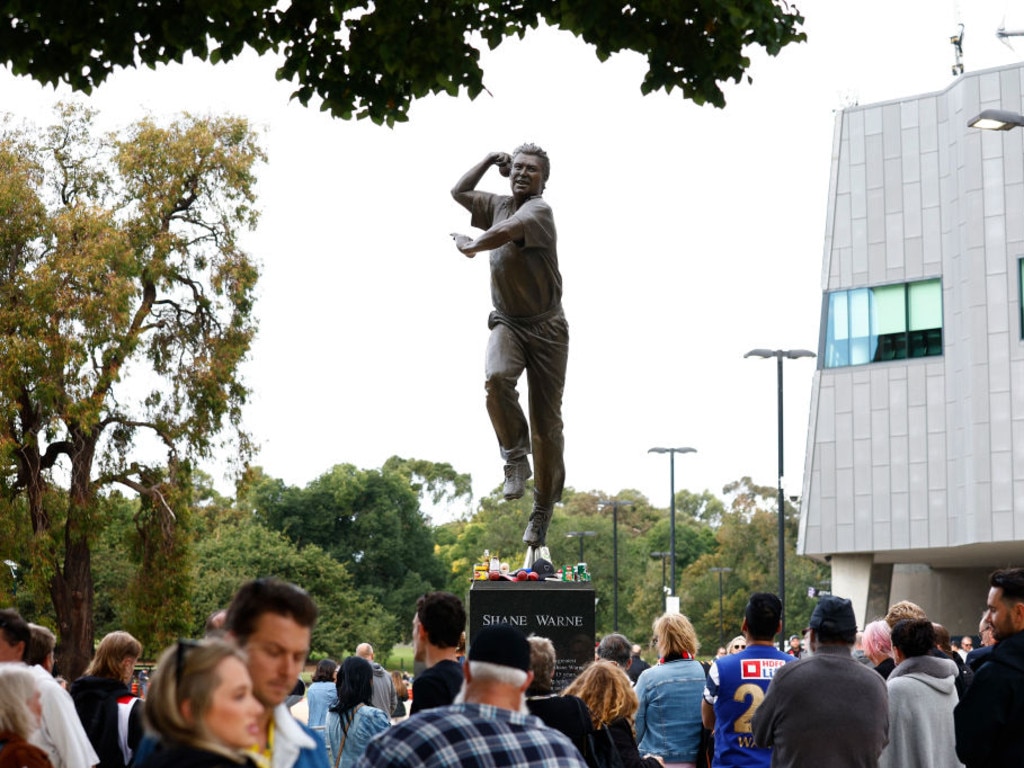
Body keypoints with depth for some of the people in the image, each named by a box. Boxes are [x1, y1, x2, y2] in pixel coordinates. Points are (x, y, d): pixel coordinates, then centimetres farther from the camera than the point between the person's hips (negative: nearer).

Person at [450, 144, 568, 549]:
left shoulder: (539, 210, -12)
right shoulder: (499, 205, 10)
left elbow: (504, 233, -30)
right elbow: (459, 192, 26)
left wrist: (469, 244, -12)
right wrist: (489, 160, 18)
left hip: (546, 326, -4)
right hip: (507, 322, 4)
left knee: (547, 421, -1)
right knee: (497, 377, -31)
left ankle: (543, 508, 12)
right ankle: (516, 456, -13)